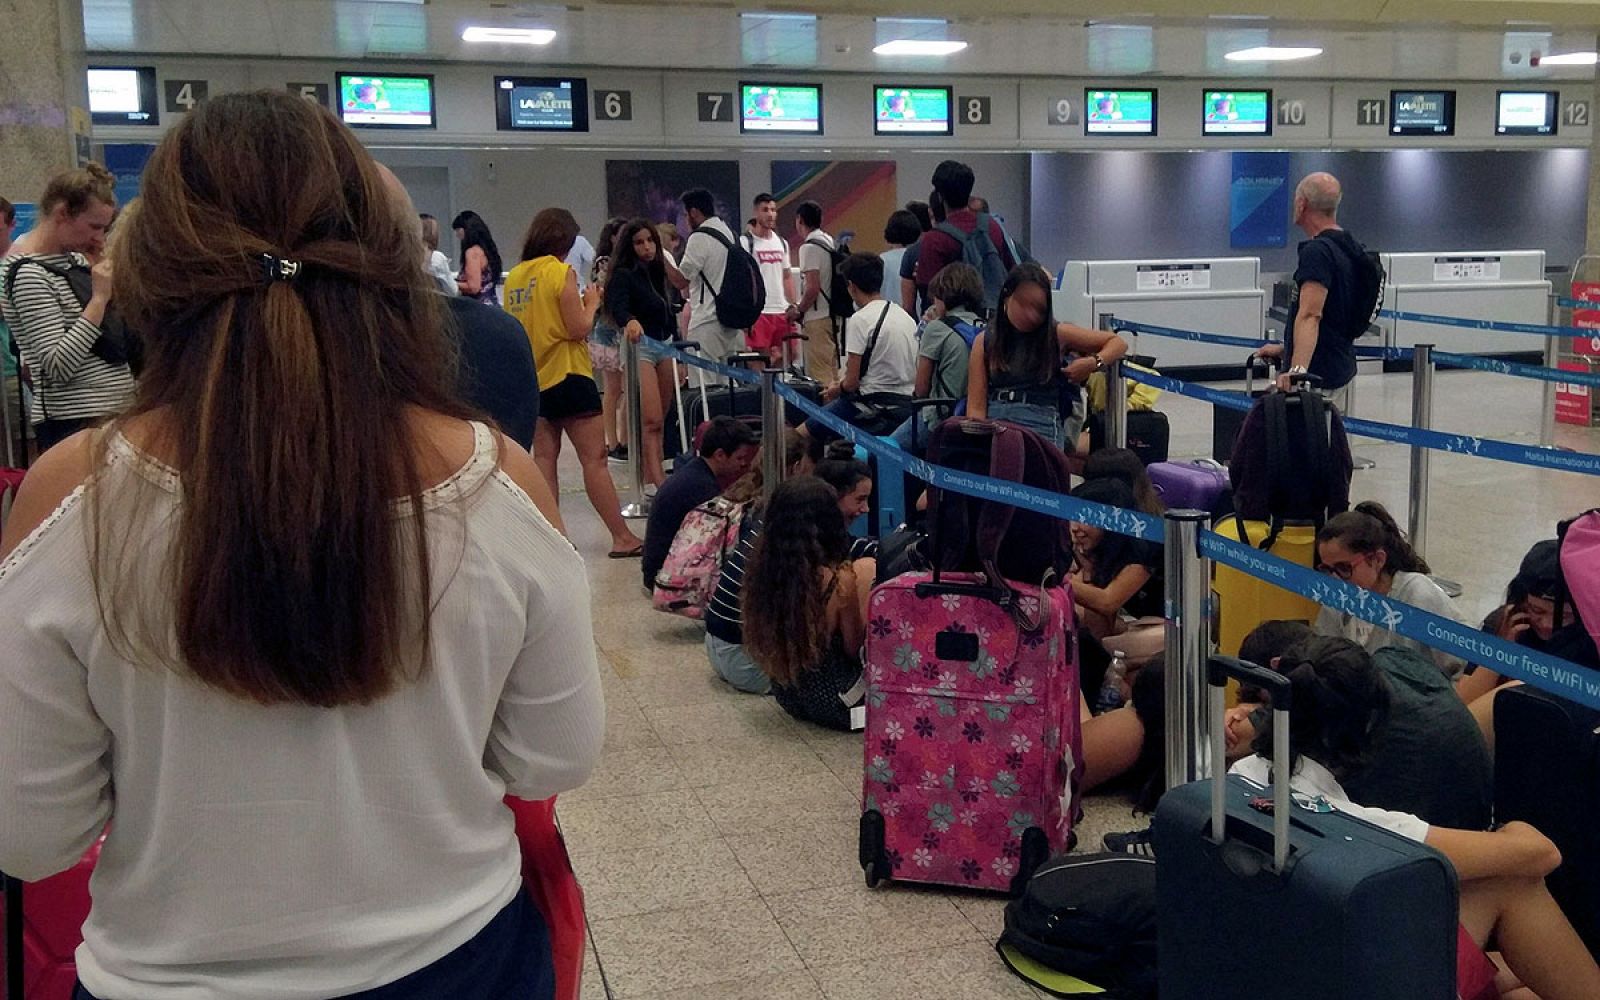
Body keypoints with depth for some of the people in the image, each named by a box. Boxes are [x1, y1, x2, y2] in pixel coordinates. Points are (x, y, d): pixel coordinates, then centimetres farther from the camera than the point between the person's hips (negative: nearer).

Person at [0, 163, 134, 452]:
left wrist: (115, 288, 3)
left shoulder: (74, 259, 10)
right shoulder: (29, 274, -14)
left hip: (114, 412, 8)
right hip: (75, 423, -8)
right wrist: (100, 298, -21)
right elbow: (57, 367, -21)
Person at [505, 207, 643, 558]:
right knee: (594, 458, -4)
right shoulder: (561, 272, -12)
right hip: (566, 375, -7)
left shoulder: (514, 276, 7)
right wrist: (591, 302, 2)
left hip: (532, 378, 7)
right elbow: (579, 329, -16)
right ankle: (622, 537, -2)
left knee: (544, 457, 9)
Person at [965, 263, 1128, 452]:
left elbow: (1118, 343, 18)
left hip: (1042, 423, 0)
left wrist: (1094, 363, -1)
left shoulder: (1057, 335, 10)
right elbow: (976, 406, 6)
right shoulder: (984, 342, 12)